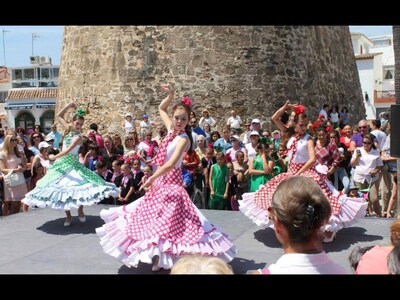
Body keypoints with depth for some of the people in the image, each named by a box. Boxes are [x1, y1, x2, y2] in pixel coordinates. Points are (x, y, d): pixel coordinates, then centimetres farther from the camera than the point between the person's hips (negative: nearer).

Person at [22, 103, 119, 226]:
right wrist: (69, 106, 2)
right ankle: (68, 215, 15)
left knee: (81, 186, -14)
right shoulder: (69, 128, 4)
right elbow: (59, 115, 12)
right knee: (62, 188, 4)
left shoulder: (78, 137, -15)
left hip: (71, 164, -6)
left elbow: (67, 151, -23)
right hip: (62, 163, 6)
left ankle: (80, 210, 12)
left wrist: (54, 157, -15)